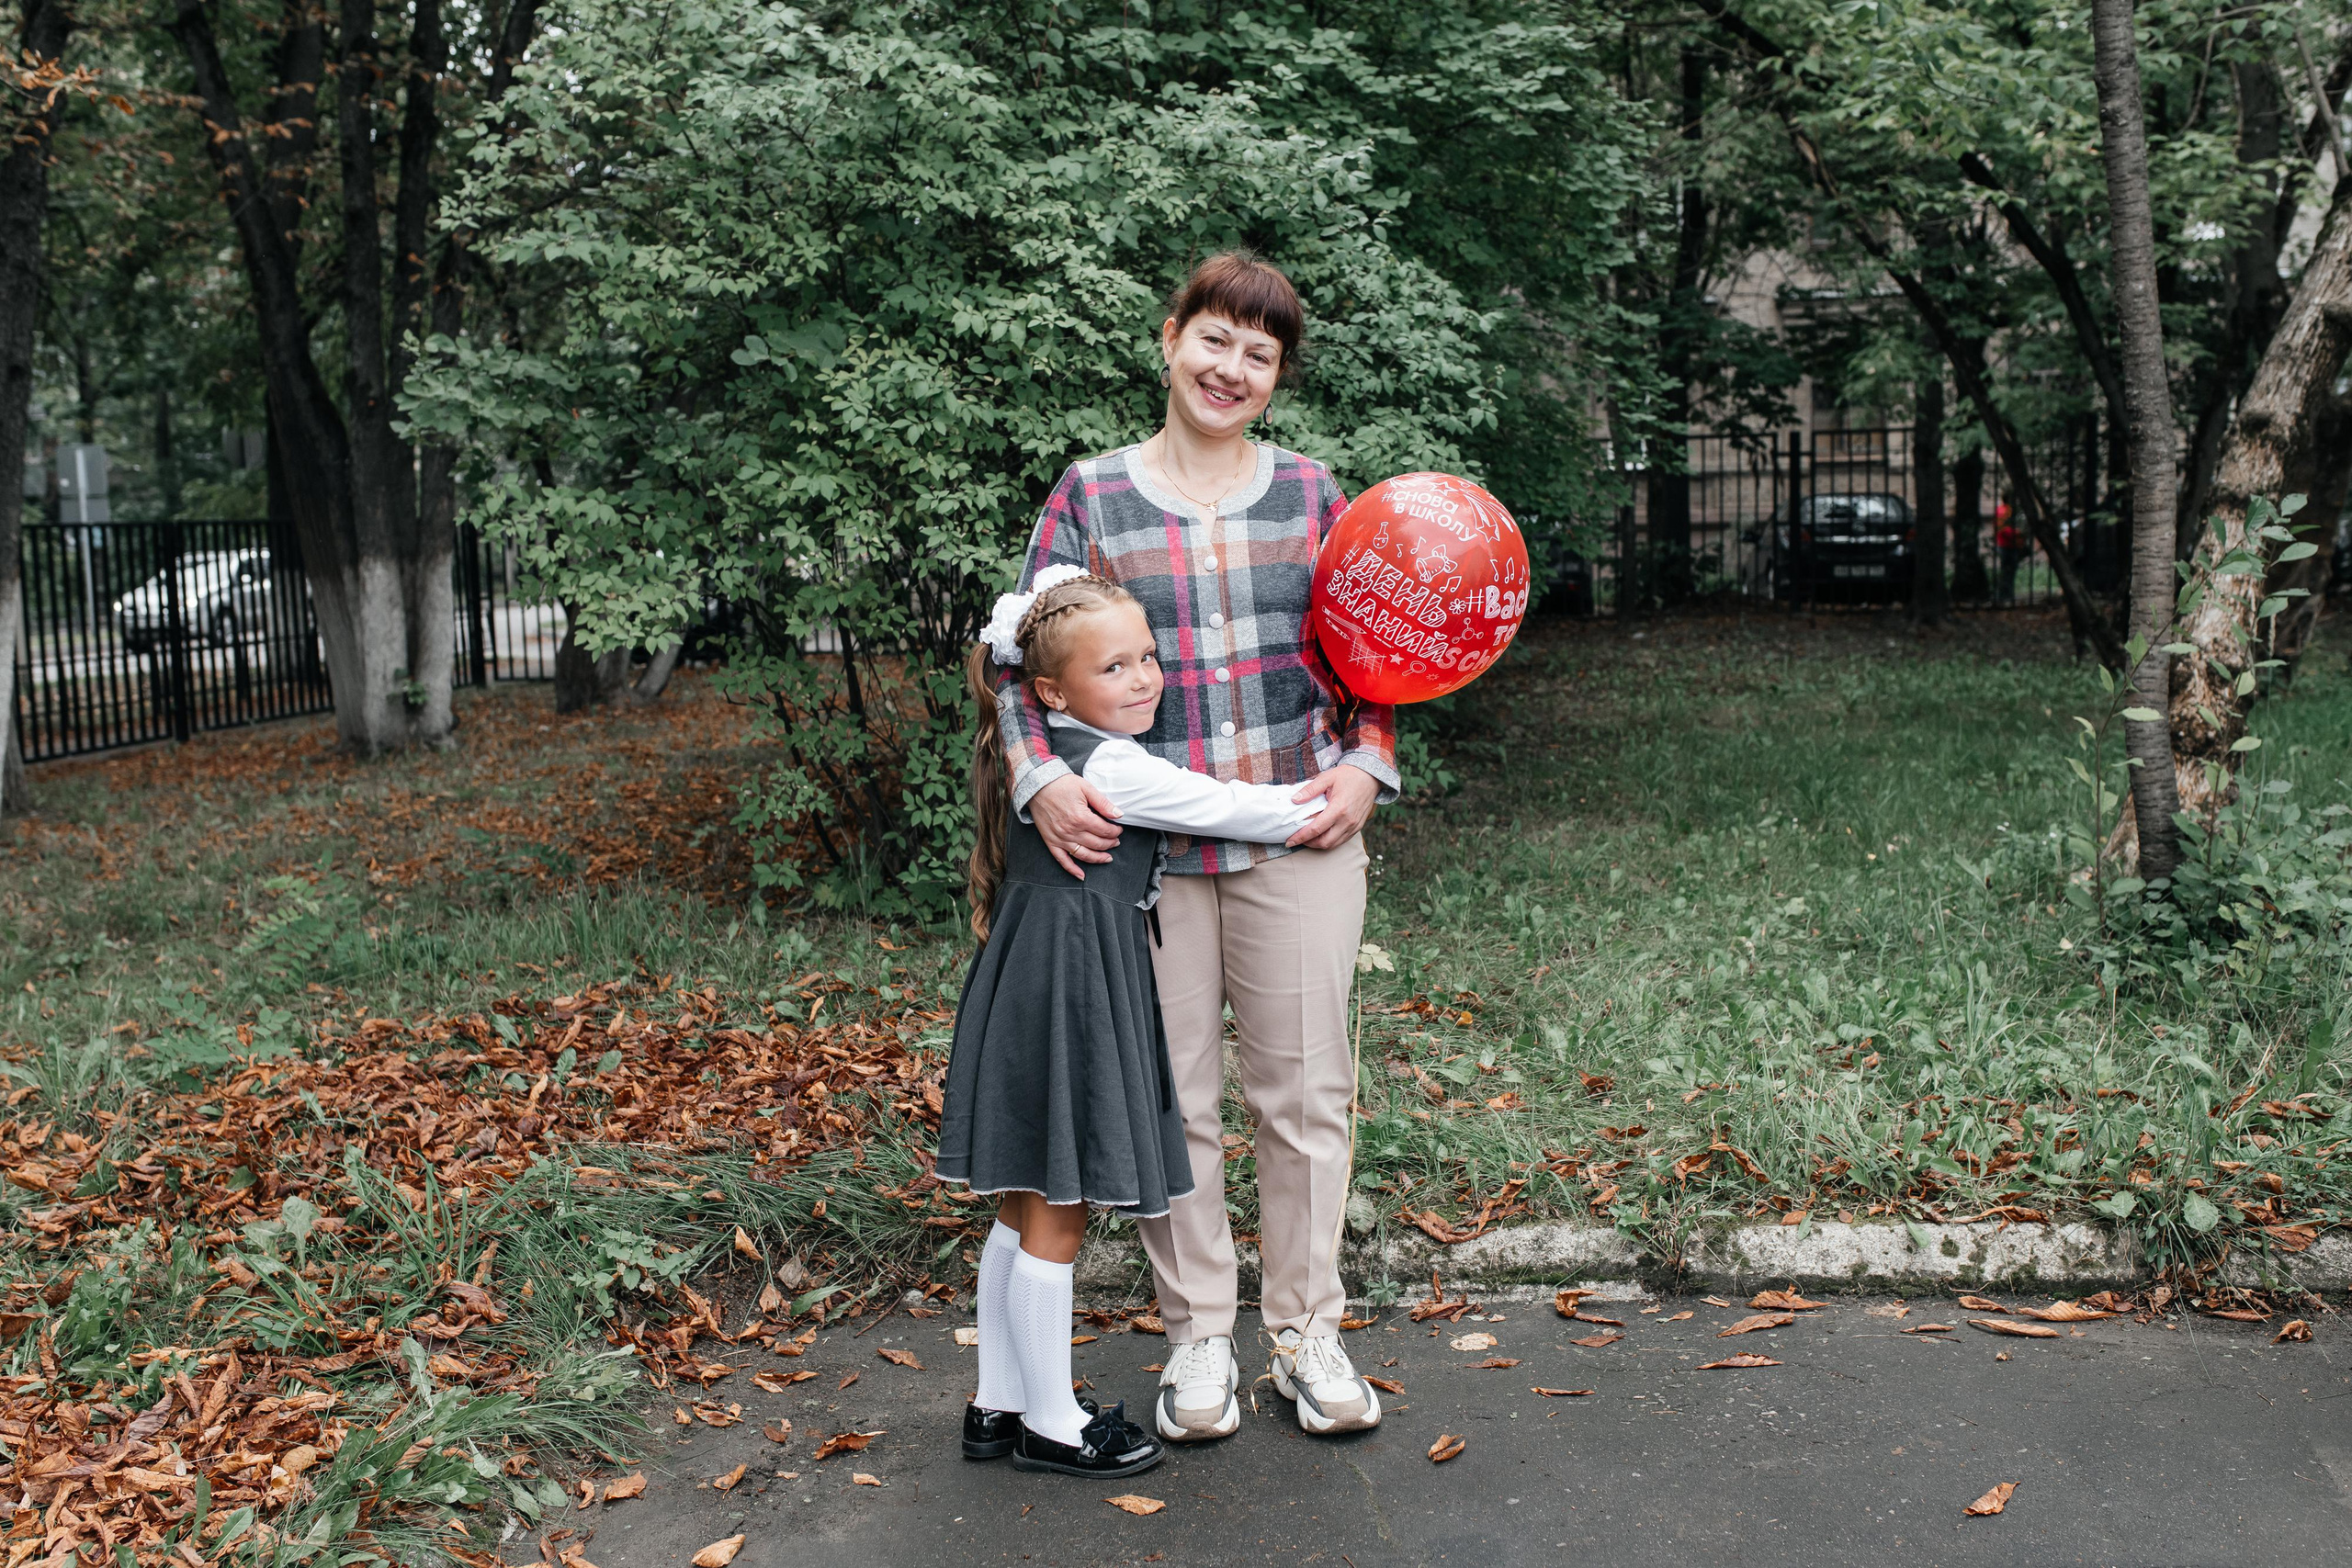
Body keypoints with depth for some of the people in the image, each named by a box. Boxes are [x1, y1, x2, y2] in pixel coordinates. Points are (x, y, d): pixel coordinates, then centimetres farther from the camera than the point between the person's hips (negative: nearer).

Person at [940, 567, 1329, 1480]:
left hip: (1030, 986, 10)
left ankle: (999, 1405, 29)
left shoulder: (1046, 753, 10)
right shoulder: (1113, 768, -18)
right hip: (1072, 990, -10)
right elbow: (1239, 811, -13)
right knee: (1057, 1217, 3)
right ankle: (1049, 1425, 17)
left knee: (1025, 1211, 18)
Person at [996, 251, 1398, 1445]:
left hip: (1297, 838, 1)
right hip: (1142, 849, -1)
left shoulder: (1310, 493, 8)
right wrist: (1042, 778, -13)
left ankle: (1307, 1334, 24)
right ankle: (1197, 1338, 23)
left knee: (1305, 1091, 8)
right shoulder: (1090, 496, 3)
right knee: (1172, 1101, 7)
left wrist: (1364, 766, -4)